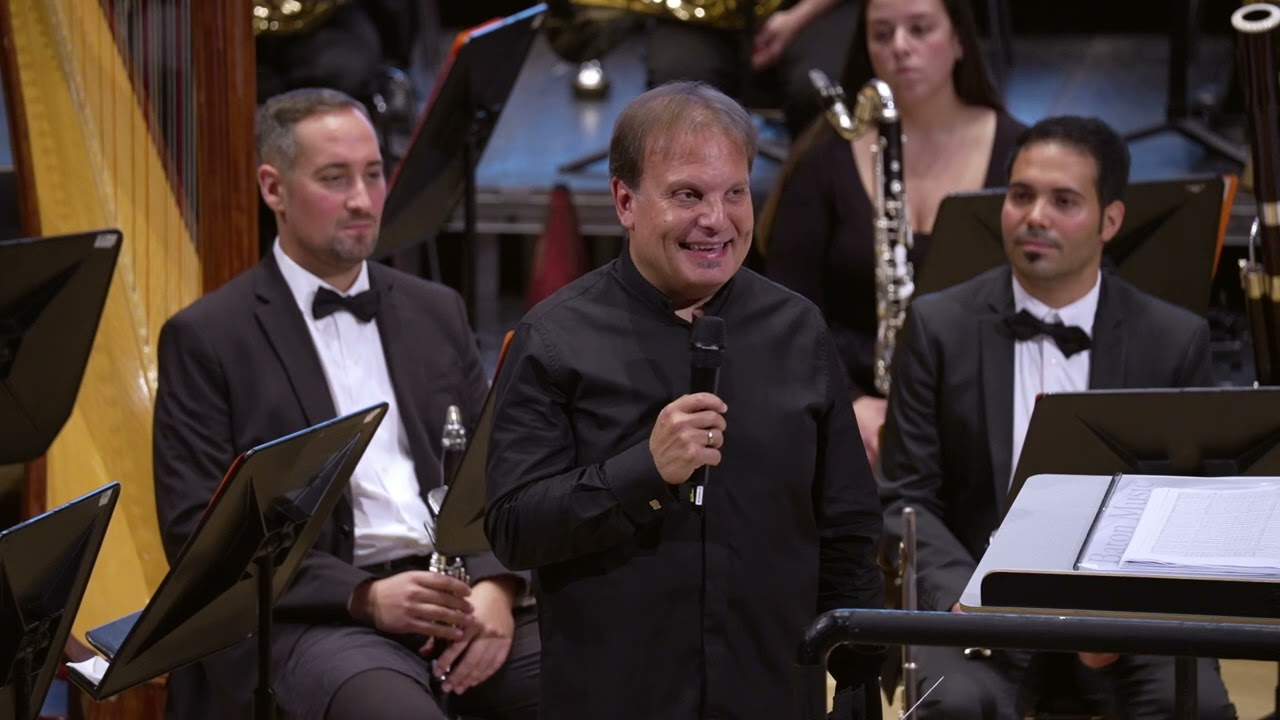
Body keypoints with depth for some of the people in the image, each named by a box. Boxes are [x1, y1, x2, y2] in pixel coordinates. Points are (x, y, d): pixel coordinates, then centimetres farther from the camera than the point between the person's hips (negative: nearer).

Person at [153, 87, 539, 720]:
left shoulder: (437, 312, 18)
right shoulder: (205, 337, 3)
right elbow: (198, 529, -3)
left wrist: (494, 588, -5)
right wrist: (365, 596, -14)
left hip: (465, 600, 5)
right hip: (313, 616, -4)